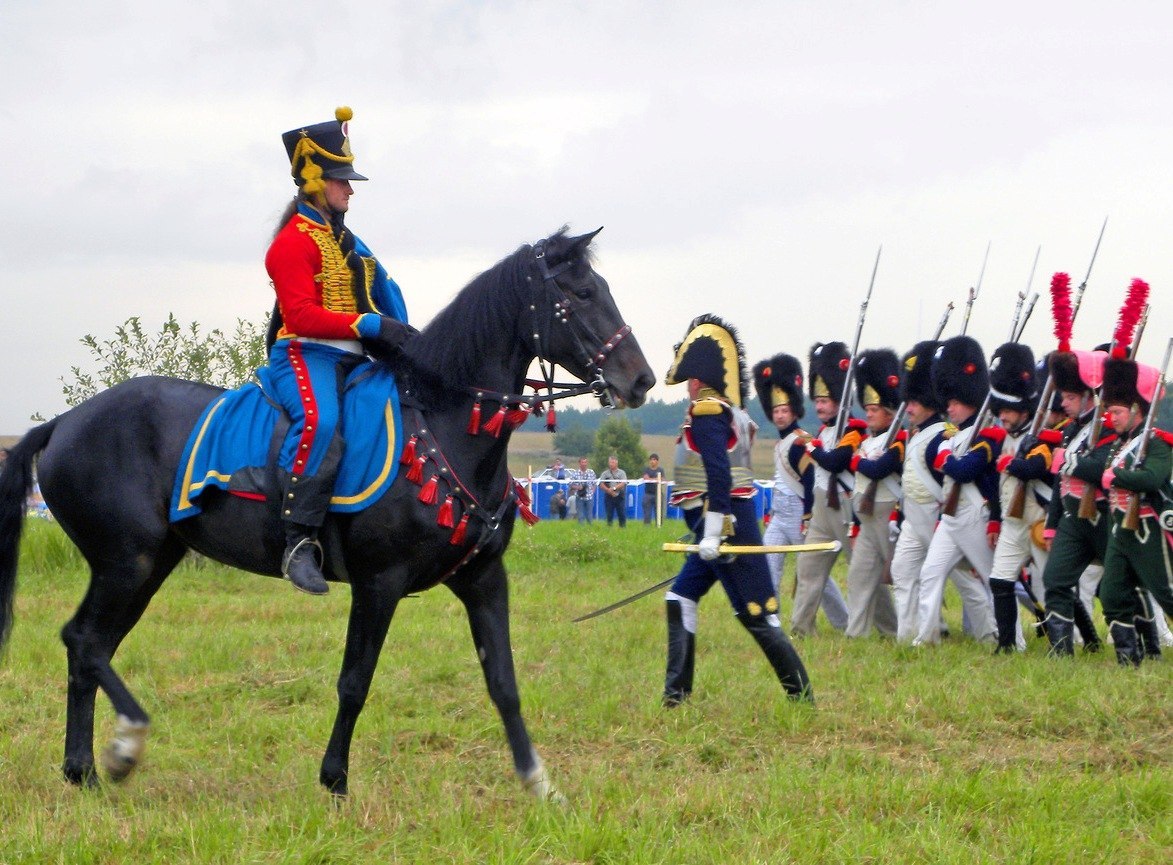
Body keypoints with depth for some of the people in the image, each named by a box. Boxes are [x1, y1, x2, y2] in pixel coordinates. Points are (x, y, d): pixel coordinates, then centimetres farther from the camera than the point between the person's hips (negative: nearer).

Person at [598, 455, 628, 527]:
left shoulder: (621, 473, 4)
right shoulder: (605, 473, 8)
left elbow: (623, 483, -8)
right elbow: (601, 485, -2)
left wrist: (614, 488, -19)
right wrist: (609, 490, -16)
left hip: (619, 496, -1)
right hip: (609, 497, 1)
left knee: (622, 515, -2)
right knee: (609, 515, 2)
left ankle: (623, 527, 4)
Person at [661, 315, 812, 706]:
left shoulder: (706, 411, -13)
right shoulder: (731, 411, 17)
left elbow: (719, 472, -23)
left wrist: (712, 532, -25)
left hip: (724, 523, -10)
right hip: (735, 522, 10)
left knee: (756, 613, -5)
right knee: (680, 600, 11)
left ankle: (801, 695, -1)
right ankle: (676, 693, 11)